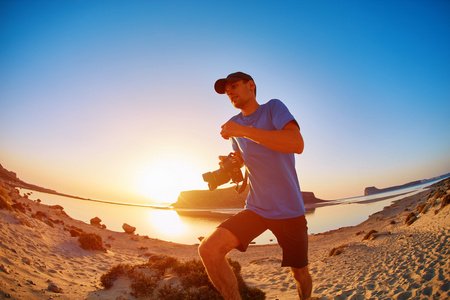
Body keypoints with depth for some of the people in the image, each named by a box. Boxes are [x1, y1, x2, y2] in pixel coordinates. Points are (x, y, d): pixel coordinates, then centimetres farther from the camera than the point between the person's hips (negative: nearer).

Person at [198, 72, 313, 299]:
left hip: (289, 210, -3)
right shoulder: (235, 124, 9)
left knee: (300, 273, 14)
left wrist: (244, 130, -26)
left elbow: (297, 144, -26)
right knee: (208, 250, -18)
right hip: (256, 209, 4)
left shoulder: (273, 108, -7)